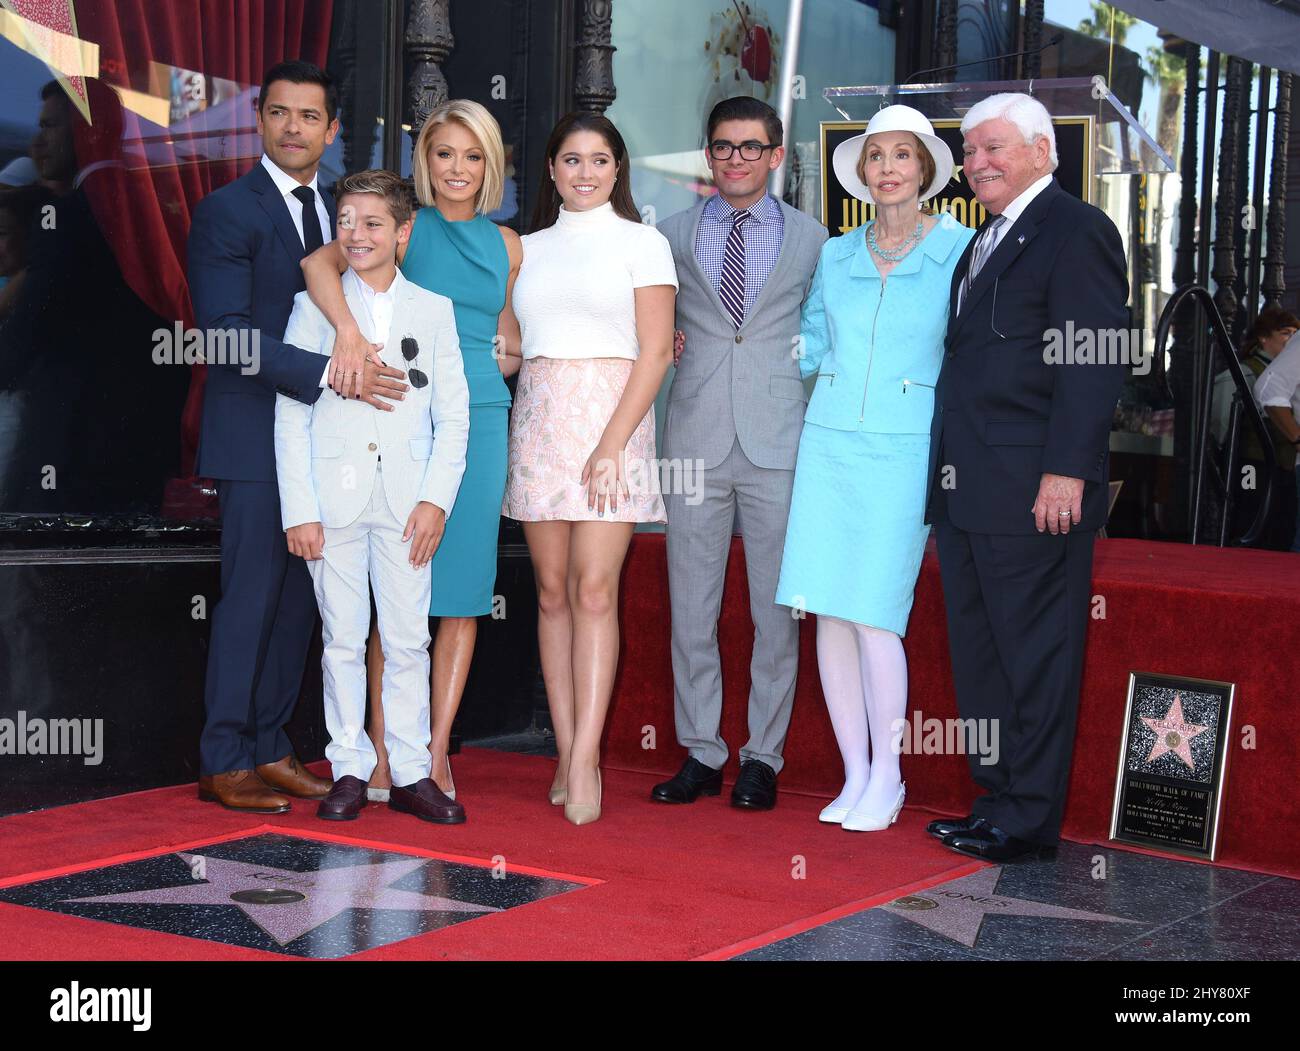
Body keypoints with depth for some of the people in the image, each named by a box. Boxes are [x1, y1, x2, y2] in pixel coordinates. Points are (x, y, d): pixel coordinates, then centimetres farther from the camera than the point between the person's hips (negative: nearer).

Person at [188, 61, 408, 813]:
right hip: (256, 437, -6)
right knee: (252, 596, -4)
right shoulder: (227, 211, -6)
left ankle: (270, 747, 18)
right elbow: (227, 331, -16)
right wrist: (330, 375, -24)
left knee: (301, 600, 9)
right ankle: (224, 764, 5)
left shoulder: (339, 214, 15)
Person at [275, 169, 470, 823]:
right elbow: (290, 414, 2)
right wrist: (299, 511, -5)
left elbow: (453, 415, 7)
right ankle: (350, 769, 13)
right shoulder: (314, 306, 5)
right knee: (343, 639, 4)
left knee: (408, 640, 2)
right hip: (334, 495, -1)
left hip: (407, 500, 1)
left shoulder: (434, 310, 9)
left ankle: (411, 773, 9)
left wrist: (436, 499, -5)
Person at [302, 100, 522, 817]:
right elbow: (321, 262, -16)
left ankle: (436, 750, 10)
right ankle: (383, 748, 7)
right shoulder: (406, 228, 1)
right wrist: (350, 329, -32)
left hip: (480, 417, 4)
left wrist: (511, 353, 6)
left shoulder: (506, 244, 14)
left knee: (462, 588, 3)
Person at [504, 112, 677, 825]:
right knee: (552, 591, 2)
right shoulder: (530, 247, 16)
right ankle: (566, 755, 5)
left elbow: (655, 351, -5)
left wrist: (611, 445, -13)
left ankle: (585, 760, -13)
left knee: (594, 589, -12)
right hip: (538, 420, 4)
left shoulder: (641, 243, 3)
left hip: (611, 418, -4)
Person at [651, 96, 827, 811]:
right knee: (690, 609, 5)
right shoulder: (673, 235, 10)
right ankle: (700, 753, 15)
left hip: (778, 442, -1)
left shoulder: (812, 240, 8)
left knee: (776, 611, 2)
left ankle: (762, 758, 13)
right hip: (695, 442, 1)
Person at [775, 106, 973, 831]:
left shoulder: (960, 250, 0)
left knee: (872, 614, -11)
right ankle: (855, 776, 13)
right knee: (829, 611, 1)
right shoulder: (836, 256, 12)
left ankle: (887, 779, 5)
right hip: (829, 443, 4)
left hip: (905, 450, -4)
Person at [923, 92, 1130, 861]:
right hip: (966, 493, 9)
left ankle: (1030, 816, 6)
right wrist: (945, 473, 15)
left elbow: (1099, 359, -15)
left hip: (1032, 491, -9)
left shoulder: (1077, 231, -7)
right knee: (978, 652, 13)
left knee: (1035, 654, -2)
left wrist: (1066, 471, -20)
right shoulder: (985, 243, 21)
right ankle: (996, 799, 22)